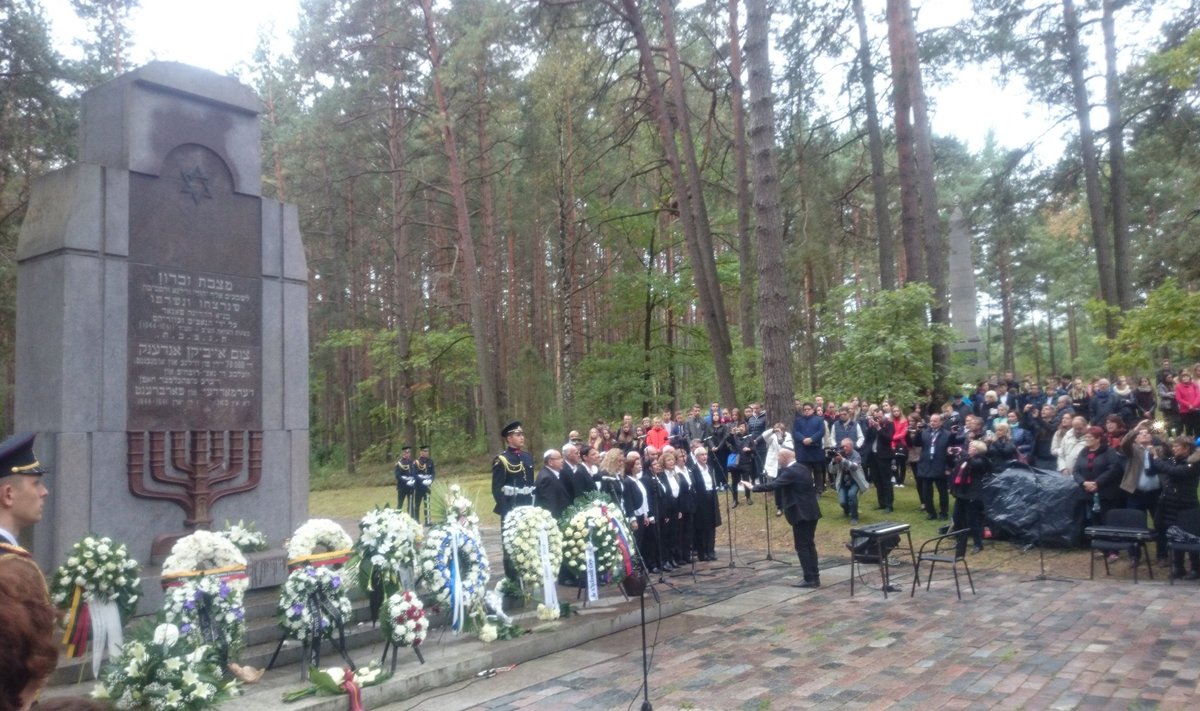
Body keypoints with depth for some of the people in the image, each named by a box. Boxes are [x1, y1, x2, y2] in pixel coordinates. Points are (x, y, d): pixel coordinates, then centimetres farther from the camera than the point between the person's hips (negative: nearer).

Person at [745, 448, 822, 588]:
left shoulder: (790, 471, -17)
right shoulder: (802, 468, 13)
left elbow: (774, 484, -23)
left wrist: (753, 488, -15)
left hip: (801, 513, -9)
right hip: (811, 512, 9)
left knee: (802, 547, -2)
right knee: (809, 545, 14)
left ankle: (810, 579, -1)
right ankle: (815, 577, 17)